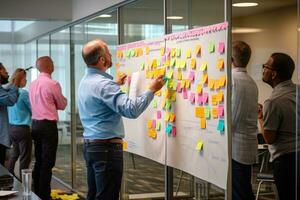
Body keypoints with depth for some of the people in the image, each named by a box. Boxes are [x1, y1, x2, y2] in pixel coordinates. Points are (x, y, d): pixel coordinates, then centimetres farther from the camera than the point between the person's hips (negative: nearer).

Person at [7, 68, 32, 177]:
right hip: (22, 128, -8)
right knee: (25, 157, 2)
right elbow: (33, 109, -8)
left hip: (11, 127, 8)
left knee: (15, 154, 22)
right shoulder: (24, 93, -16)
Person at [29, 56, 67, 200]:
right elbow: (62, 105, 0)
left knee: (38, 161, 14)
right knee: (47, 163, -2)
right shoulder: (52, 84, -13)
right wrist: (58, 100, 19)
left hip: (35, 124, 7)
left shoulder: (33, 84, 9)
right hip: (48, 125, -7)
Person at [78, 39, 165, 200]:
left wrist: (115, 85, 35)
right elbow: (132, 110, -29)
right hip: (107, 147, -10)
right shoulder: (103, 84, -22)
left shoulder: (85, 81, 10)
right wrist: (152, 90, -18)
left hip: (90, 145, 10)